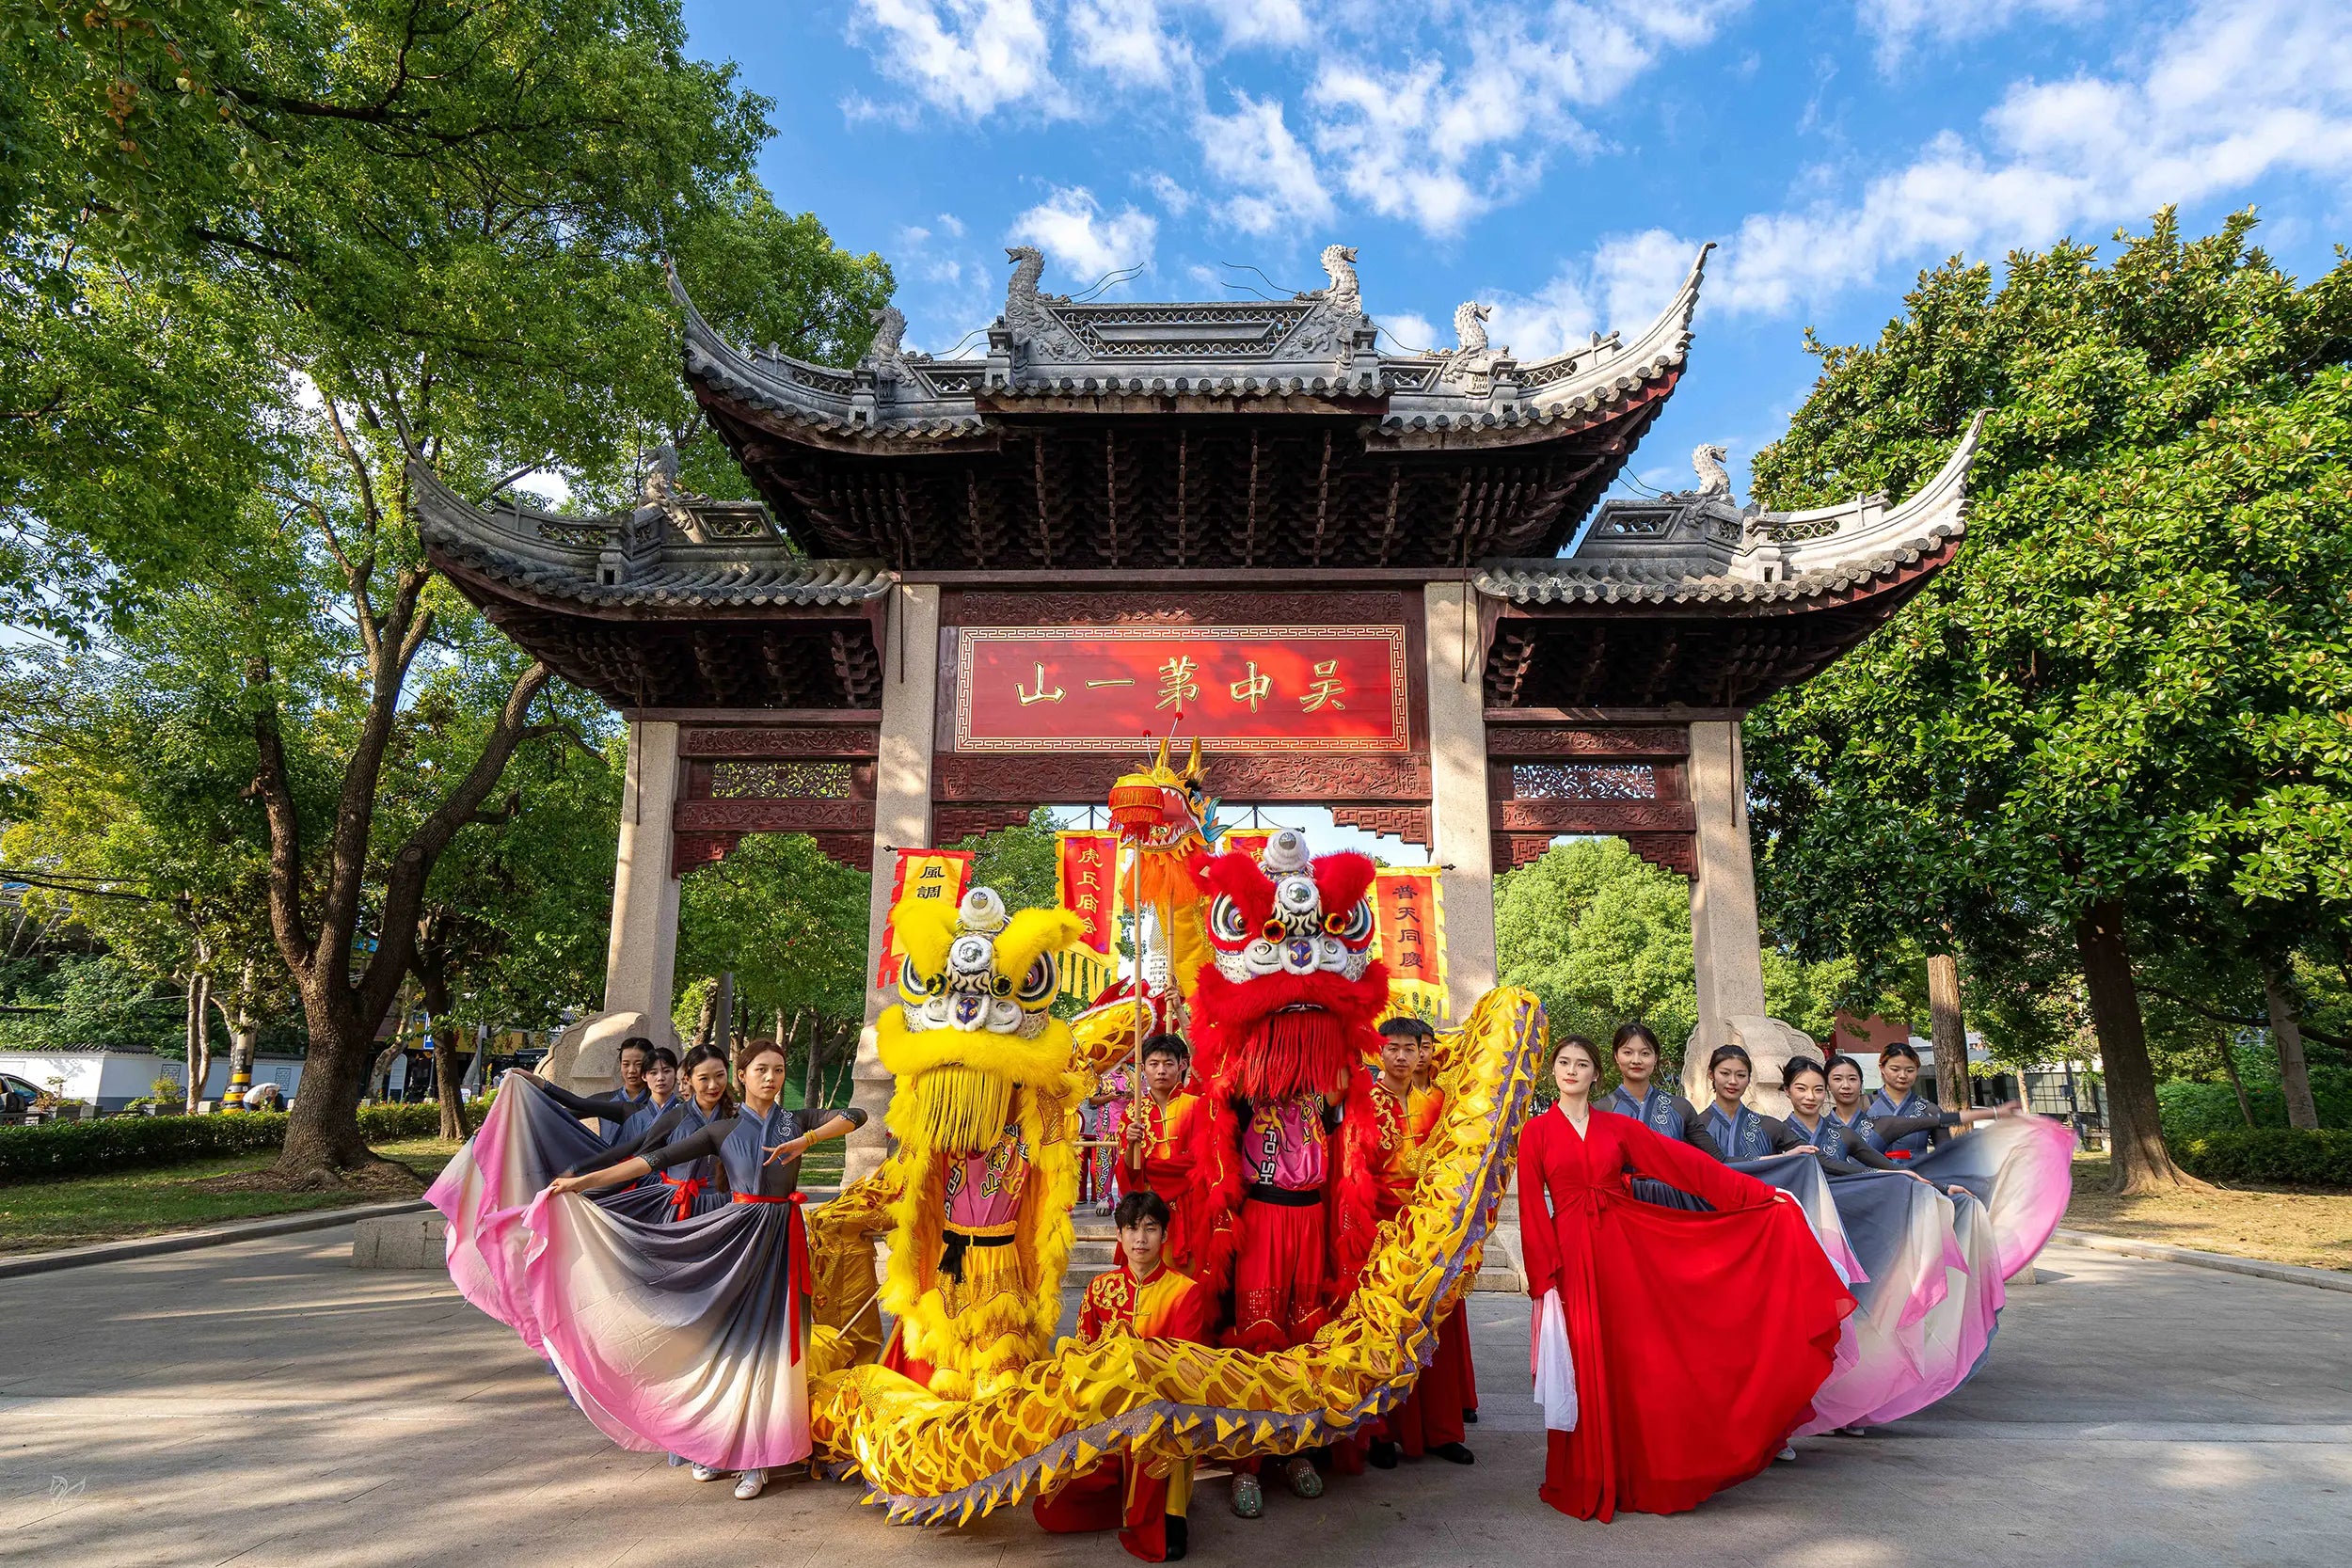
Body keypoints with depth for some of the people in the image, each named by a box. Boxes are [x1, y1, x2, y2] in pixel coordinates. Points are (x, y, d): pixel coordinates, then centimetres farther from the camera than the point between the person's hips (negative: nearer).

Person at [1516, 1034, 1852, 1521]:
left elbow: (1685, 1163, 6)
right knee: (1586, 1369, 2)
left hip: (1628, 1248, 2)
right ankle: (1588, 1483, 17)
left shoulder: (1618, 1128, 8)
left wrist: (1761, 1193, 3)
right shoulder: (1537, 1132, 1)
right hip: (1573, 1256, -2)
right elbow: (1532, 1209, -3)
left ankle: (1641, 1476, 20)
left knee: (1637, 1362, 4)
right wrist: (1544, 1277, -9)